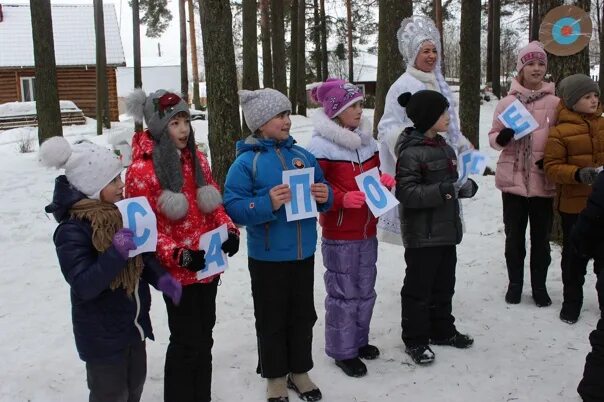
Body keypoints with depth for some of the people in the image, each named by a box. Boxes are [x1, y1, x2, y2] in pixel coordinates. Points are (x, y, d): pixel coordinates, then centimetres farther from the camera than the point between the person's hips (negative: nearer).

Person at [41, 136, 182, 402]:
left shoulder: (120, 212, 0)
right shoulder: (72, 231, -22)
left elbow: (142, 256, 10)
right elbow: (84, 286, -27)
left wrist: (160, 278, -8)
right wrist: (116, 253, -38)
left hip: (134, 323, 7)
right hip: (102, 334, -7)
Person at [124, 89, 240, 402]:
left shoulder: (197, 158, 6)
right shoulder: (142, 170, -13)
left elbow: (214, 203, 13)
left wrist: (229, 230, -5)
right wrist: (178, 255, -24)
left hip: (209, 265, 6)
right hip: (177, 272, -6)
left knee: (204, 339, 18)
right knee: (187, 342, 3)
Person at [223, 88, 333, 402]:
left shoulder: (303, 155, 6)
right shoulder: (246, 162, -11)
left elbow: (323, 194, 13)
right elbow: (233, 208, -17)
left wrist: (324, 197, -9)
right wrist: (267, 204, -30)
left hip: (303, 253, 5)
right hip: (267, 257, -5)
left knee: (303, 316, 17)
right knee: (271, 320, 10)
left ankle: (300, 371, 35)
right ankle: (276, 376, 28)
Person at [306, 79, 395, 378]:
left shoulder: (366, 140, 9)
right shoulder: (321, 146, -15)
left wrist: (384, 181, -2)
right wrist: (343, 198, -28)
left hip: (368, 229, 8)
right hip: (339, 233, -7)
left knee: (365, 289, 17)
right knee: (343, 292, 2)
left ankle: (359, 340, 35)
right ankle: (343, 351, 17)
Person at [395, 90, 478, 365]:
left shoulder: (445, 147, 12)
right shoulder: (410, 152, -17)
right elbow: (406, 192, -22)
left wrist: (466, 186, 1)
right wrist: (443, 191, -29)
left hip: (446, 230, 9)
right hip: (422, 235, -9)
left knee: (444, 284, 19)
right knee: (419, 288, 3)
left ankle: (442, 330, 35)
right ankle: (415, 340, 16)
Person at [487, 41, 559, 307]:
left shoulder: (555, 103, 0)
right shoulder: (507, 102, 0)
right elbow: (493, 137, 7)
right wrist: (502, 138, -16)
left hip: (543, 181, 0)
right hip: (512, 180, 0)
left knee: (541, 237, 10)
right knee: (514, 236, 11)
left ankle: (539, 286, 24)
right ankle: (515, 283, 26)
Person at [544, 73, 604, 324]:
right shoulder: (560, 132, -9)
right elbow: (551, 167, -11)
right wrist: (578, 174, -26)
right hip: (574, 204, -4)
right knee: (575, 256, 9)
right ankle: (571, 301, 25)